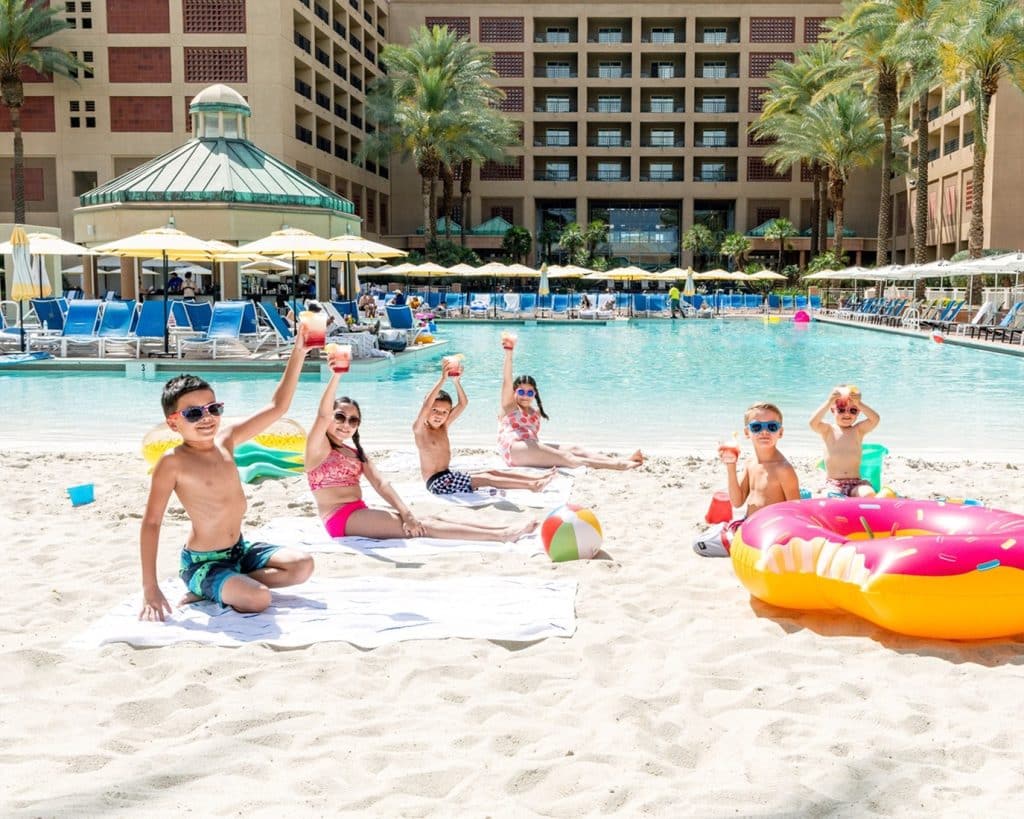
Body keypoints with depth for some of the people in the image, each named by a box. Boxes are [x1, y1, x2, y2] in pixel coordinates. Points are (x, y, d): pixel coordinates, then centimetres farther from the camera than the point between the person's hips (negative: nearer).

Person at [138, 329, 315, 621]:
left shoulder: (226, 437, -1)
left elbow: (277, 407, 0)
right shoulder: (173, 462, -18)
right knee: (259, 598, -28)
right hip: (203, 563, -8)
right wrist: (150, 589, -19)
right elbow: (151, 523, -16)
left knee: (303, 565, -4)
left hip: (240, 549, 8)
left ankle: (214, 591, 0)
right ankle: (207, 591, 0)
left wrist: (298, 354, -8)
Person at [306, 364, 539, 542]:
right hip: (340, 518, -7)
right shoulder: (319, 448, -3)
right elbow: (322, 415, -22)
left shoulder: (355, 451, 17)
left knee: (428, 520, -6)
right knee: (420, 528, -17)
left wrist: (405, 512, -9)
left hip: (360, 514, 7)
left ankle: (503, 531, -12)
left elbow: (380, 483, 6)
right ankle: (500, 536, -23)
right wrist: (336, 375, -34)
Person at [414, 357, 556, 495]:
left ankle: (538, 478, -11)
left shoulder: (443, 426, 11)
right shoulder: (420, 429, -9)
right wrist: (442, 379, -31)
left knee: (492, 472, -4)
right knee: (487, 479, -17)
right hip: (437, 482, -8)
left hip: (448, 476, 8)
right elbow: (426, 405, -28)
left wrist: (456, 381, -11)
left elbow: (463, 404, 3)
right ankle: (532, 486, -23)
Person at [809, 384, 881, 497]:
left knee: (868, 494, -29)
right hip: (832, 485, -2)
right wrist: (829, 402, -25)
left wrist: (859, 403, -22)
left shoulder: (859, 430, 8)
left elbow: (875, 419, -11)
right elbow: (813, 423, -19)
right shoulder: (828, 430, 3)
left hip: (855, 483, 2)